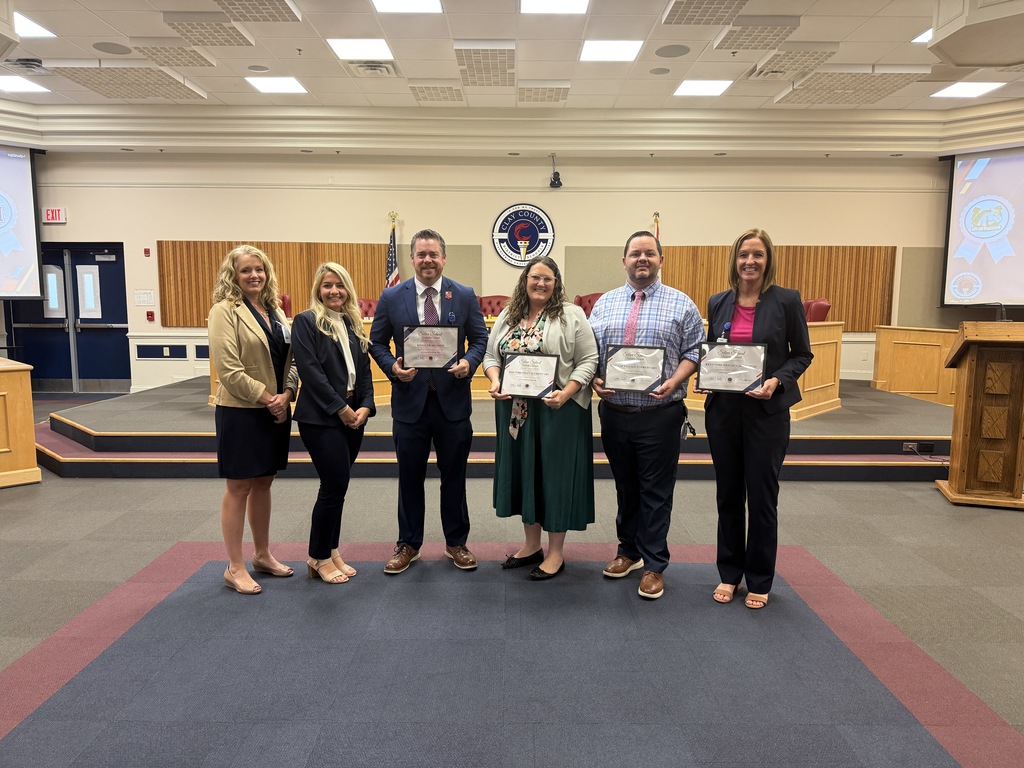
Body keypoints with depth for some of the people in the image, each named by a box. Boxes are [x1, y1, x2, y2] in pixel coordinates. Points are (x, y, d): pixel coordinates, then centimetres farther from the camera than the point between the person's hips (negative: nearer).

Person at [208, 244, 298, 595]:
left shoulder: (275, 311, 12)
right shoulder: (224, 311, -9)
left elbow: (290, 359, 11)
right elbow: (229, 370, -17)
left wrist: (286, 394, -6)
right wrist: (266, 398, -16)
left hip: (276, 411, 7)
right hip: (240, 412, -6)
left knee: (263, 484, 15)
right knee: (239, 488, 2)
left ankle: (263, 555, 29)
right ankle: (234, 568, 14)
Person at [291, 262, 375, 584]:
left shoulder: (354, 323, 13)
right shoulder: (306, 321, -5)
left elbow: (364, 369, 11)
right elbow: (310, 370, -14)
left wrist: (366, 406, -4)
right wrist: (340, 408, -14)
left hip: (353, 415, 6)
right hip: (321, 417, -6)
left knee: (337, 485, 12)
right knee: (335, 485, -5)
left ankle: (331, 551, 25)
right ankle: (319, 558, 12)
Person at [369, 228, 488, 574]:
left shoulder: (465, 295, 2)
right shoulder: (391, 297, 1)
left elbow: (480, 339, 5)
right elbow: (377, 342, 6)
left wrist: (469, 362, -14)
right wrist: (392, 367, -13)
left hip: (453, 399, 0)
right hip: (410, 398, 0)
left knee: (454, 475, 11)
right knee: (410, 477, 11)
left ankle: (456, 542, 27)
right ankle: (408, 544, 28)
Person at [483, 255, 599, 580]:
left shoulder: (571, 315, -5)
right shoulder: (507, 317, 10)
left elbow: (588, 361, -8)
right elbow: (491, 356, 12)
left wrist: (565, 394, -20)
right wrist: (495, 381, -7)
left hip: (558, 410, -5)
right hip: (516, 410, 5)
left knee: (555, 473, 3)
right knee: (523, 471, 13)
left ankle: (556, 552, 17)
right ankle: (531, 543, 29)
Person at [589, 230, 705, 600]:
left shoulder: (681, 304, 1)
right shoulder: (604, 304, 9)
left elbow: (694, 351, -1)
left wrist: (674, 382, -17)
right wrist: (595, 380, -8)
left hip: (659, 413, -3)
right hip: (614, 411, 3)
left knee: (656, 491, 3)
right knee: (624, 486, 16)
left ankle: (654, 565, 16)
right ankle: (629, 550, 33)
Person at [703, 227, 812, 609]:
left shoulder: (786, 300, -5)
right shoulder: (718, 303, 6)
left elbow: (802, 354, 0)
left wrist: (777, 381, -17)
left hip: (767, 410, -3)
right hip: (723, 409, 3)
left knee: (762, 497, 5)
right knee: (728, 494, 12)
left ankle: (759, 581, 22)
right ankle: (729, 574, 27)